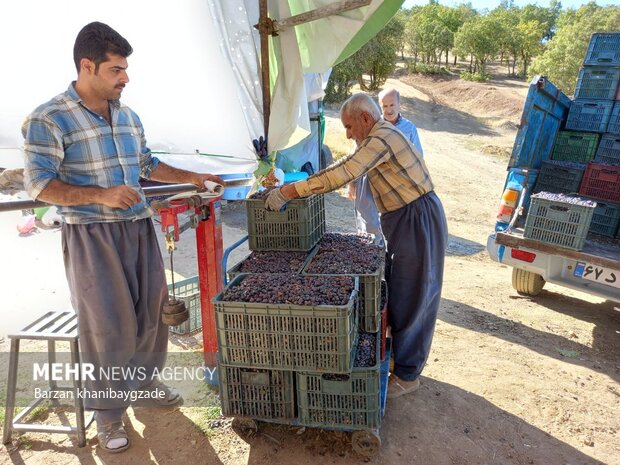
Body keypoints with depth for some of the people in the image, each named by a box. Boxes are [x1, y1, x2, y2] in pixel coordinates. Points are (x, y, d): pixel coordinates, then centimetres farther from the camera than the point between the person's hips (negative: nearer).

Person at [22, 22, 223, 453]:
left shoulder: (128, 116, 10)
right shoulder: (49, 119, -9)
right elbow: (39, 184, -12)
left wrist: (193, 178, 14)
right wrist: (101, 195, -23)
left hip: (139, 229, 6)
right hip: (92, 235, -6)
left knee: (151, 308, 14)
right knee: (108, 323, 0)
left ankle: (144, 378, 38)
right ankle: (108, 411, 20)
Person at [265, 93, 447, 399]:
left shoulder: (381, 139, -19)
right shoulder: (381, 138, 15)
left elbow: (341, 175, -29)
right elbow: (347, 169, 20)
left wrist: (290, 191, -27)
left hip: (418, 222, -10)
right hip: (405, 222, 10)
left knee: (410, 299, 0)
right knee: (396, 293, 18)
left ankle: (407, 375, 15)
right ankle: (401, 356, 34)